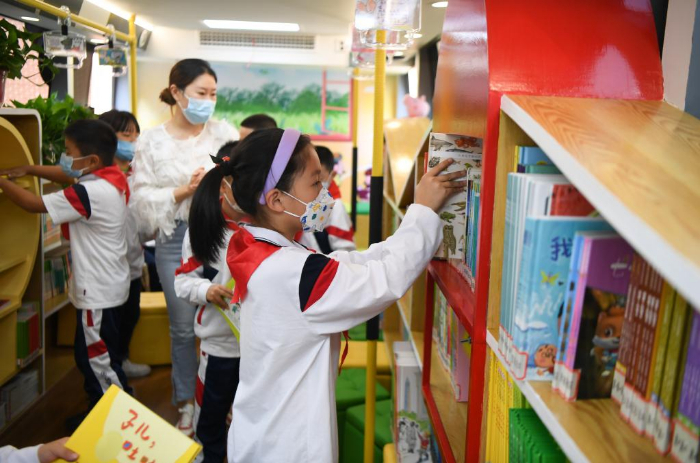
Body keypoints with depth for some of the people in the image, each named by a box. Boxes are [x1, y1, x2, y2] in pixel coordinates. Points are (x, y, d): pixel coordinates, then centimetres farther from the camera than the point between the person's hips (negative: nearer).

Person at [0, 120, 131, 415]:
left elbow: (33, 204, -17)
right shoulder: (112, 177, 0)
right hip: (106, 285, 10)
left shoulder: (90, 193, -26)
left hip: (98, 291, -10)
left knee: (97, 361, 5)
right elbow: (67, 176, 17)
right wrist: (28, 169, 8)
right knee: (94, 357, 21)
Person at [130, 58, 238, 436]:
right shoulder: (151, 141, 2)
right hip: (176, 240, 0)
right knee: (183, 327, 11)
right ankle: (186, 404, 30)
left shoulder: (224, 132, 1)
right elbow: (144, 197, -3)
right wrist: (185, 191, -15)